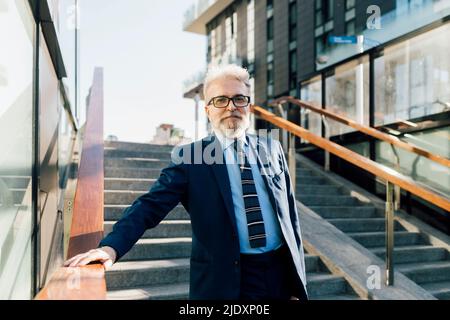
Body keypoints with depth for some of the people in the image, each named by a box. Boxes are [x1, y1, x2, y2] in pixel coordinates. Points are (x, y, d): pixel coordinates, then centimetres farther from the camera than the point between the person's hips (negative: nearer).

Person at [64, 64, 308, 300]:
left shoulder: (272, 149, 4)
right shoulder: (189, 157, -5)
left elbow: (289, 214, 6)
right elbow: (149, 206, -12)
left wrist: (298, 284, 7)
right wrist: (111, 247, -29)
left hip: (281, 274, 3)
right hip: (225, 281, -3)